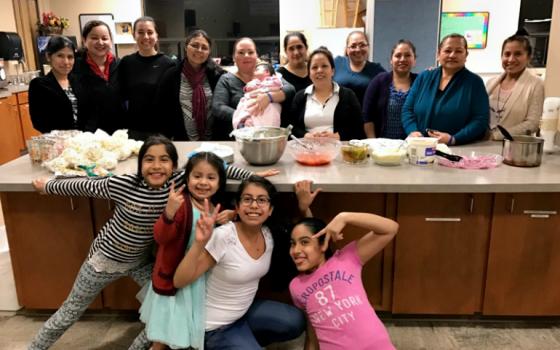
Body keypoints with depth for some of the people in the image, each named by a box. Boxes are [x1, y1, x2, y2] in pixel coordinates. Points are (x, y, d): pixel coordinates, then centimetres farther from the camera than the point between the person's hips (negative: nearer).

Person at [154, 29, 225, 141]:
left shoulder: (217, 74, -2)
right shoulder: (171, 75, -2)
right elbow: (161, 109, -1)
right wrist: (166, 140, -5)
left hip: (213, 140, 1)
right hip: (183, 141, 0)